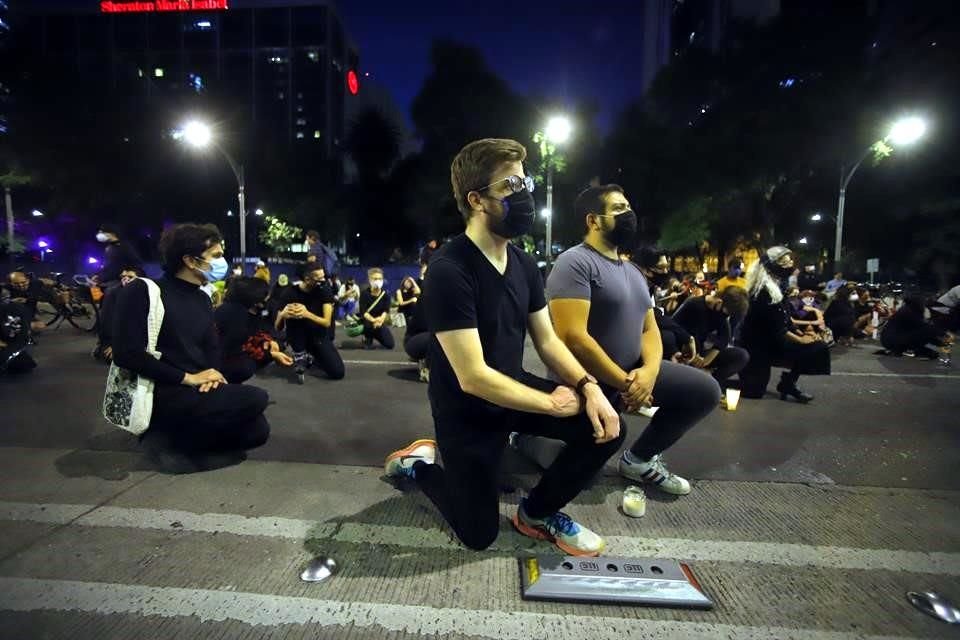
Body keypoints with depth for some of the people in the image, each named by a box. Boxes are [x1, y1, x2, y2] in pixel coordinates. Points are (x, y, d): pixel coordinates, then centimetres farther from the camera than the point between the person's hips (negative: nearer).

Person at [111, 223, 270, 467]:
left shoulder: (202, 299, 15)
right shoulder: (143, 292, -8)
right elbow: (127, 354, -17)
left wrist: (212, 374, -7)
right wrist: (188, 378, -20)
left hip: (198, 389, 7)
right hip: (161, 393, -7)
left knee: (257, 431, -7)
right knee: (256, 399, -21)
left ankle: (173, 431, 3)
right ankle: (170, 440, -8)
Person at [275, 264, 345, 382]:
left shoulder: (325, 290, -13)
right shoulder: (290, 293, -15)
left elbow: (327, 322, -18)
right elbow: (278, 327, -12)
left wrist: (307, 314, -37)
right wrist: (282, 315, -36)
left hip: (319, 335, 1)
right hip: (299, 337, -1)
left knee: (338, 372, -16)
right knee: (291, 316, -32)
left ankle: (312, 357, 15)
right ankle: (299, 356, -15)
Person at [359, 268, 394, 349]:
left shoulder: (385, 294, -6)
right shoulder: (365, 293, -13)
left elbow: (386, 311, -15)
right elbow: (363, 312, -22)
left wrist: (381, 319, -38)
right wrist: (373, 320, -41)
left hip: (379, 321, 3)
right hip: (366, 320, -3)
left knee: (390, 344, -2)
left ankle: (374, 335, 26)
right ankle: (368, 338, -4)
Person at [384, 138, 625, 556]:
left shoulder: (523, 263, -1)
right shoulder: (449, 271, -27)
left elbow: (547, 340, 1)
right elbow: (474, 378, -29)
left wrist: (588, 386, -16)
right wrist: (552, 403, -20)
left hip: (517, 389, 7)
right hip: (466, 411, -6)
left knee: (606, 428, -8)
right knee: (479, 535, 7)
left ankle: (537, 512, 14)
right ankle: (417, 465, 31)